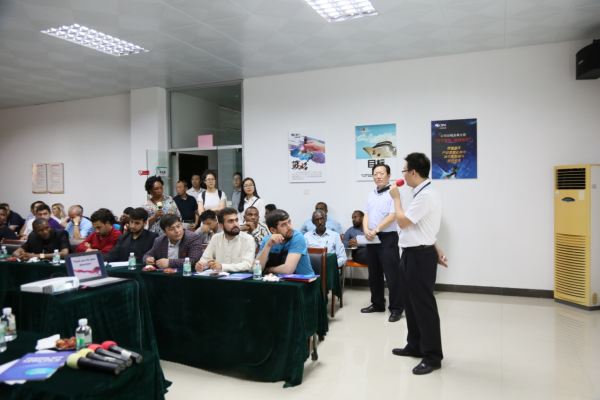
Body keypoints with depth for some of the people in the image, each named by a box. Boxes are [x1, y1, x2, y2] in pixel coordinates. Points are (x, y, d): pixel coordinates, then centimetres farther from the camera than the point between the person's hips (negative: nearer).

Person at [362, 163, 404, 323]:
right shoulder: (371, 194, 14)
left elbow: (392, 216, -17)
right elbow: (366, 214, 11)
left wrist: (375, 230, -18)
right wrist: (366, 230, -8)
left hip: (387, 238, -7)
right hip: (371, 239, 8)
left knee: (392, 275, -3)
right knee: (374, 274, 14)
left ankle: (396, 308, 6)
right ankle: (377, 304, 27)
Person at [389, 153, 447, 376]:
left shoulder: (426, 196, -20)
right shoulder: (423, 193, 13)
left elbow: (403, 221, -20)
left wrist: (396, 198, -7)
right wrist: (436, 252, 22)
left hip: (419, 256, -10)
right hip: (413, 254, 10)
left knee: (424, 305, -1)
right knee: (411, 303, 20)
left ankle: (432, 357, 13)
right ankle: (415, 346, 35)